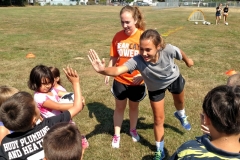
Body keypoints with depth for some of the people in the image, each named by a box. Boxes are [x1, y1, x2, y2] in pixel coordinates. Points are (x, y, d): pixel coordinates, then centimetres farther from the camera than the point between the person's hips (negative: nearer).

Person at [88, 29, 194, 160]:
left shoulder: (168, 50, -41)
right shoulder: (137, 60, -44)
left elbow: (180, 53, -16)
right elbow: (118, 70, -60)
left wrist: (187, 60, 6)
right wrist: (103, 70, -81)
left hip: (174, 79, 1)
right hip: (156, 88, -1)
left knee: (179, 101, 31)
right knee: (158, 119, 8)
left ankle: (181, 115, 71)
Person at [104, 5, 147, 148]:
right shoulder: (118, 36, -7)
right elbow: (114, 57, 3)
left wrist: (143, 74, -22)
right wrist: (107, 73, 3)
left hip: (137, 81, -1)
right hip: (120, 80, 2)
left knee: (134, 106, 20)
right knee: (119, 107, 15)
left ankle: (133, 129, 45)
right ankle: (116, 135, 32)